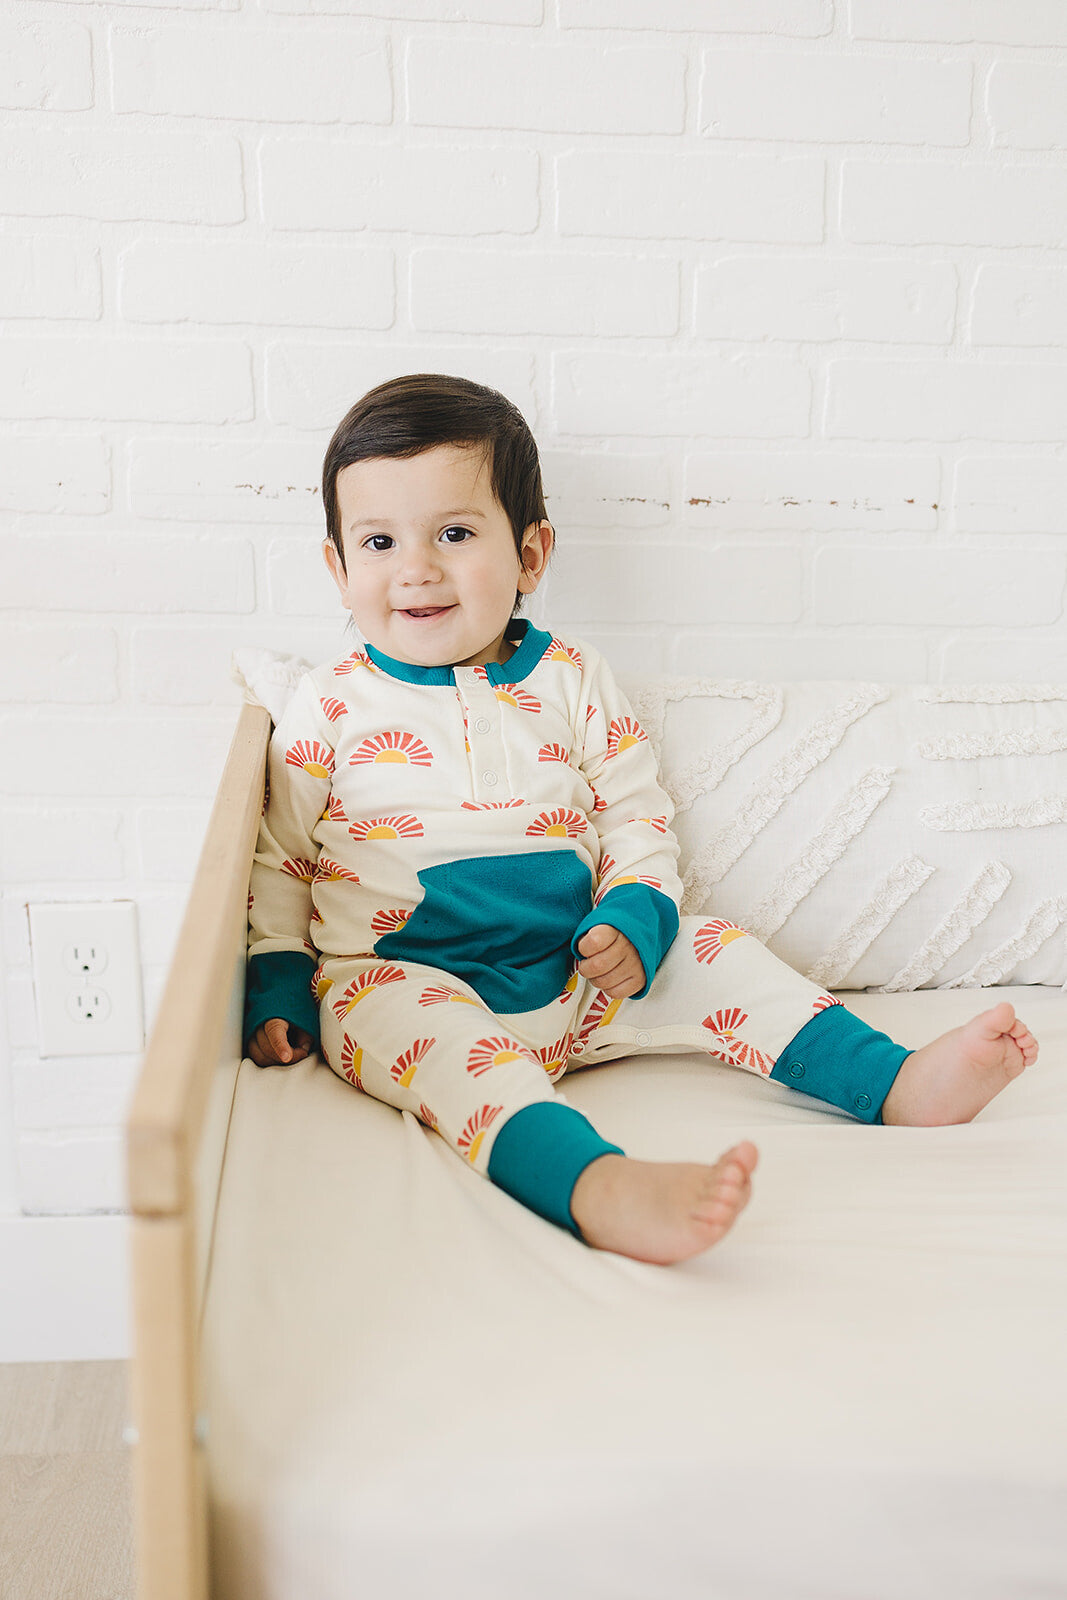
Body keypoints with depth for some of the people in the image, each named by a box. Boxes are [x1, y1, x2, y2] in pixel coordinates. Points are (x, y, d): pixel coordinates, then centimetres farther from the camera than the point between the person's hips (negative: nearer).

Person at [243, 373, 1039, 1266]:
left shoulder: (573, 681, 5)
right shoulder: (331, 706, 0)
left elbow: (638, 821, 9)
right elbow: (278, 857, 7)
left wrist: (632, 921, -9)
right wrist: (277, 988, -2)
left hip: (570, 979, 4)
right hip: (398, 978, -4)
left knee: (711, 952, -9)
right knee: (423, 1027, -35)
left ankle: (897, 1082, -12)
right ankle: (597, 1187, -58)